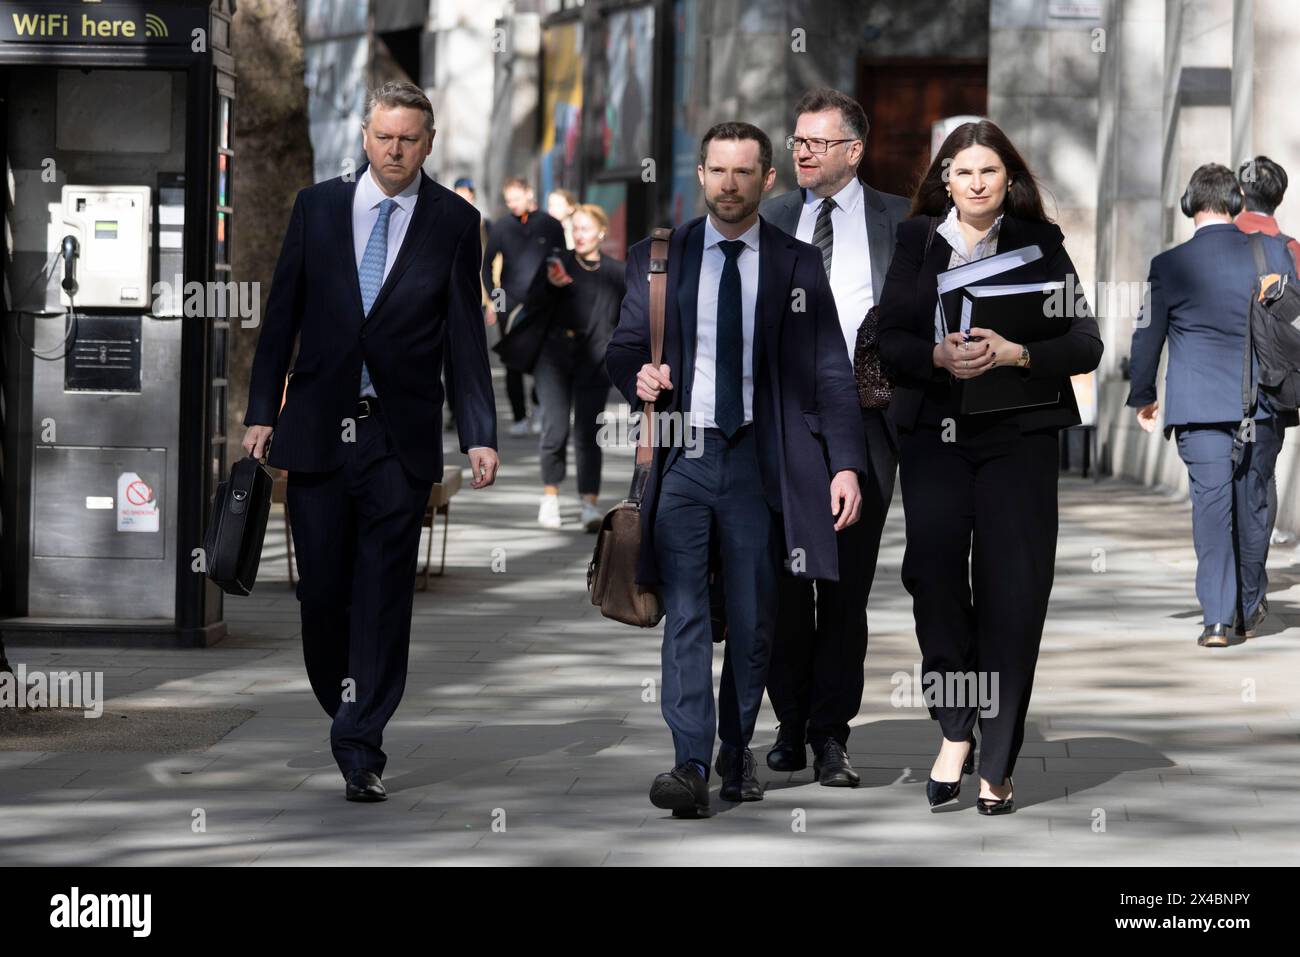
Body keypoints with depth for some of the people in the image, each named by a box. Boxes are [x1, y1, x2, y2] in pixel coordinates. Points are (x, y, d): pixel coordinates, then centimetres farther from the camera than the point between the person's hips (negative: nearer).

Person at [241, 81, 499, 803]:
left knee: (384, 588, -4)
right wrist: (263, 410, 4)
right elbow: (284, 314, 9)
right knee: (322, 584, 4)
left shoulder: (453, 221, 2)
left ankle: (361, 743, -2)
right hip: (318, 426, 2)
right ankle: (348, 712, 23)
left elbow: (466, 335, 1)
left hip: (401, 437, -2)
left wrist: (480, 436, -5)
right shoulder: (318, 207, 6)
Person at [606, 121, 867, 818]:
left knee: (753, 620, 3)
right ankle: (690, 766, -15)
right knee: (685, 616, -8)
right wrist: (637, 376, -9)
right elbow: (622, 349, 15)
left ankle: (738, 756, 17)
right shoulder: (657, 259, 9)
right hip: (682, 457, 0)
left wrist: (846, 464, -4)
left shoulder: (798, 265, 6)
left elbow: (830, 371, 4)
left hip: (758, 460, 0)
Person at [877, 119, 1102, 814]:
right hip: (933, 434, 2)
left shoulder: (1041, 244, 3)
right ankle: (956, 731, 15)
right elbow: (888, 341, 3)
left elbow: (1085, 345, -2)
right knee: (933, 573, -4)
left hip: (1017, 437, -1)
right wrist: (939, 356, -17)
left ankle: (996, 764, 5)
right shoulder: (915, 241, 8)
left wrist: (1015, 353, -19)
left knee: (1011, 593, -2)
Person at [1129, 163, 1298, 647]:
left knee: (1210, 504, -3)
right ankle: (1249, 610, 25)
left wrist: (1142, 398, 18)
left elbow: (1147, 335, 3)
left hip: (1198, 407, -2)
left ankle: (1219, 619, -13)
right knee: (1252, 505, 14)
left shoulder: (1169, 265, -3)